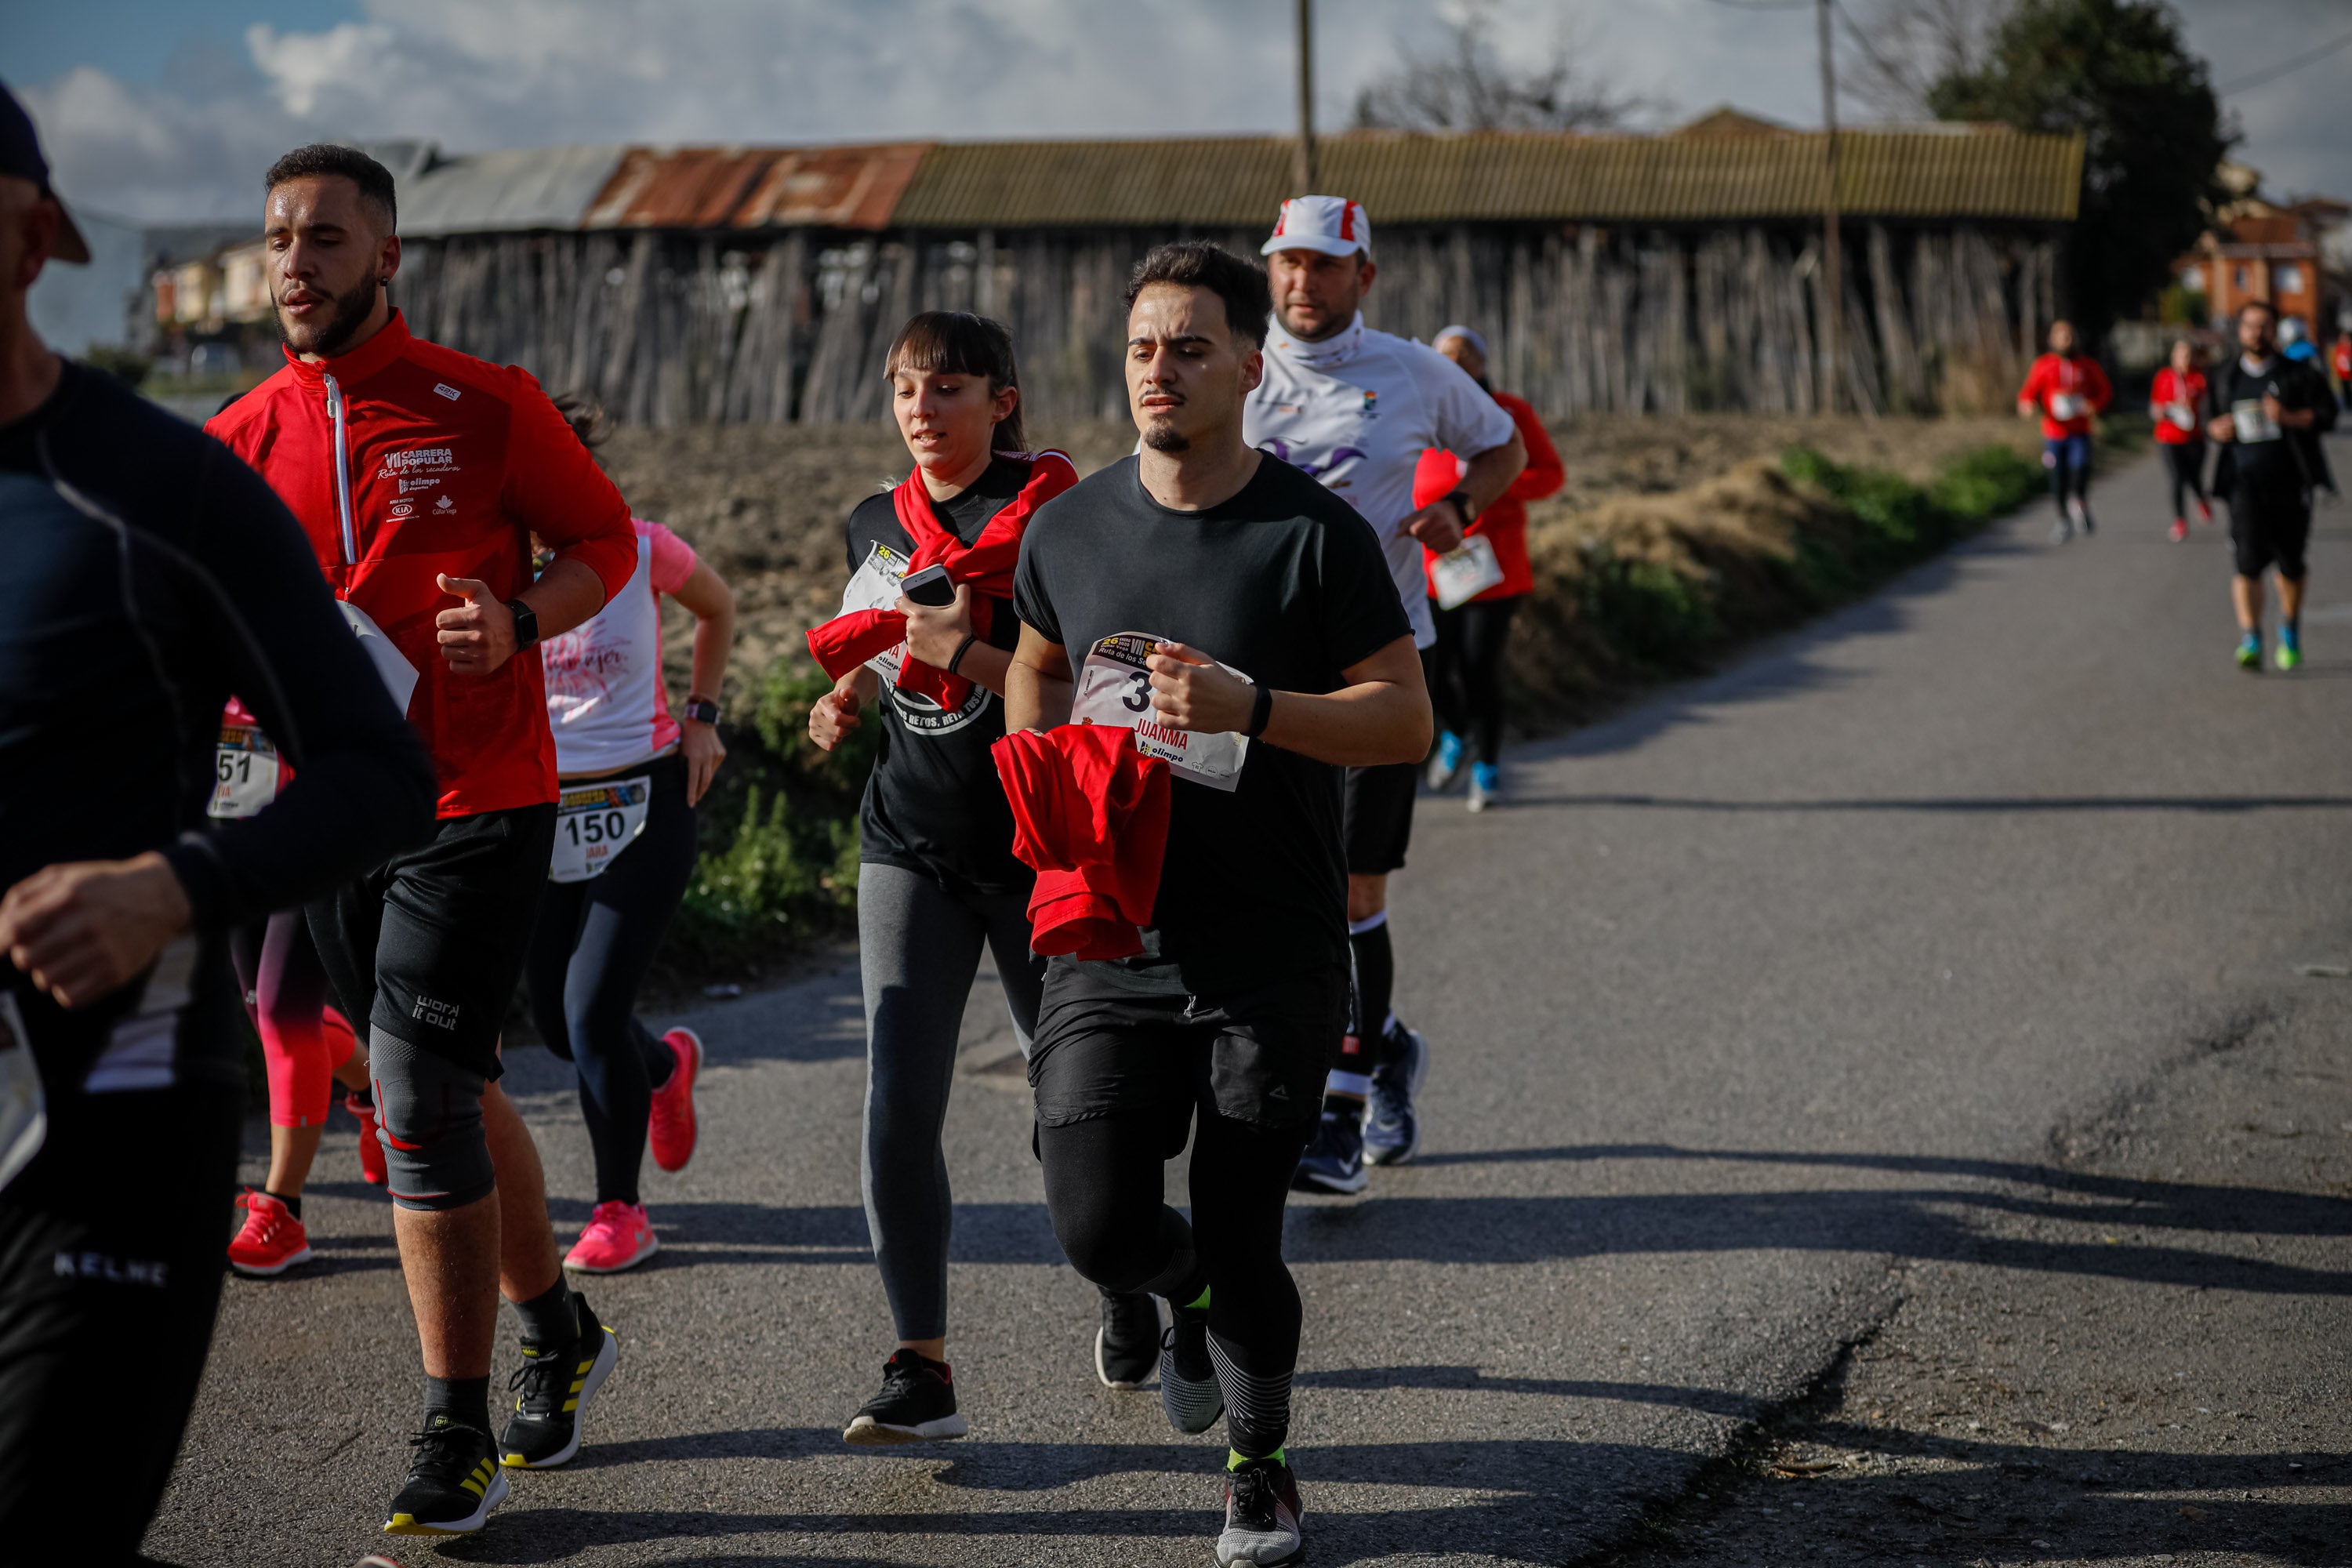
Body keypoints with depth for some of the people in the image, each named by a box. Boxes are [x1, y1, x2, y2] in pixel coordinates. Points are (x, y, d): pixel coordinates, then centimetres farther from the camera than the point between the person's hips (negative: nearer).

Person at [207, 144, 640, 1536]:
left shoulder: (486, 406, -5)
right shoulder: (243, 441, 6)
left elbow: (607, 541, 4)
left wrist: (521, 622, -15)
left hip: (478, 805, -5)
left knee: (420, 1102, -10)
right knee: (453, 1092, 16)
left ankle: (459, 1444, 1)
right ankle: (562, 1336, 38)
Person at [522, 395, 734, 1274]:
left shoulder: (639, 549, -8)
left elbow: (717, 609, 12)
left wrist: (701, 716, 6)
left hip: (643, 806, -3)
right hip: (537, 809, 3)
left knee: (591, 1014, -11)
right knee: (558, 1026, 9)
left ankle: (620, 1211, 8)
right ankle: (666, 1067, 45)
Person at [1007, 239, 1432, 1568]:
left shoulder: (1317, 535, -7)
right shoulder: (1070, 529, 4)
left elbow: (1408, 721, -8)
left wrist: (1248, 707, -22)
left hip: (1274, 956, -3)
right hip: (1111, 944, 3)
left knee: (1240, 1236, 2)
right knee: (1099, 1224, -7)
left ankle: (1260, 1459, 29)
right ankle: (1197, 1301, 30)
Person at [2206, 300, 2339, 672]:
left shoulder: (2297, 375, 1)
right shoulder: (2225, 378, 11)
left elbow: (2327, 414, -6)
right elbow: (2210, 418, 24)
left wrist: (2289, 417, -22)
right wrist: (2217, 428, 0)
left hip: (2289, 483, -1)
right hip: (2246, 483, 1)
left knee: (2290, 564, 8)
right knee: (2248, 560, -15)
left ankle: (2290, 633, 31)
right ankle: (2250, 640, -15)